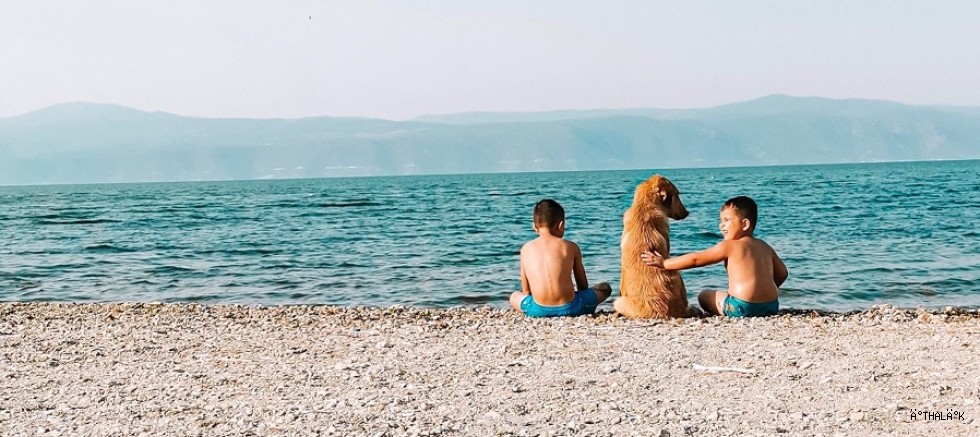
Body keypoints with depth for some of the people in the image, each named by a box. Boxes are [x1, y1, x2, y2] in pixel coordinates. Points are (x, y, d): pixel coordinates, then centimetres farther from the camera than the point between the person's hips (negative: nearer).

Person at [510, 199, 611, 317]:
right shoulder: (571, 247, 2)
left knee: (514, 296, 32)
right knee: (605, 288, 22)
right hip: (569, 307, 1)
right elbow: (583, 285, 11)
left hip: (538, 310, 0)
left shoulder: (526, 248, 5)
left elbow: (526, 291, 7)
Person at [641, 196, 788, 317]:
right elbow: (782, 273, 18)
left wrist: (663, 263, 1)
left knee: (705, 296, 14)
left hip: (743, 308, -7)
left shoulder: (729, 246, -5)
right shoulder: (765, 247, 14)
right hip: (772, 306, 7)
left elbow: (696, 259, -5)